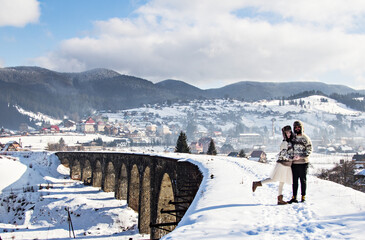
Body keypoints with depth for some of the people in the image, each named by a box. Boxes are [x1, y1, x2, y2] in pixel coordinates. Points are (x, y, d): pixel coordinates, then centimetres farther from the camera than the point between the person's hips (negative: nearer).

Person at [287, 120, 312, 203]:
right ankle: (294, 197, 10)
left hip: (303, 162, -3)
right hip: (294, 162, 3)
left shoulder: (305, 138, -3)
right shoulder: (292, 138, 9)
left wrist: (300, 156, -17)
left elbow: (309, 150, -6)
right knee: (294, 180, 6)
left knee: (303, 180, 3)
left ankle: (303, 197, 12)